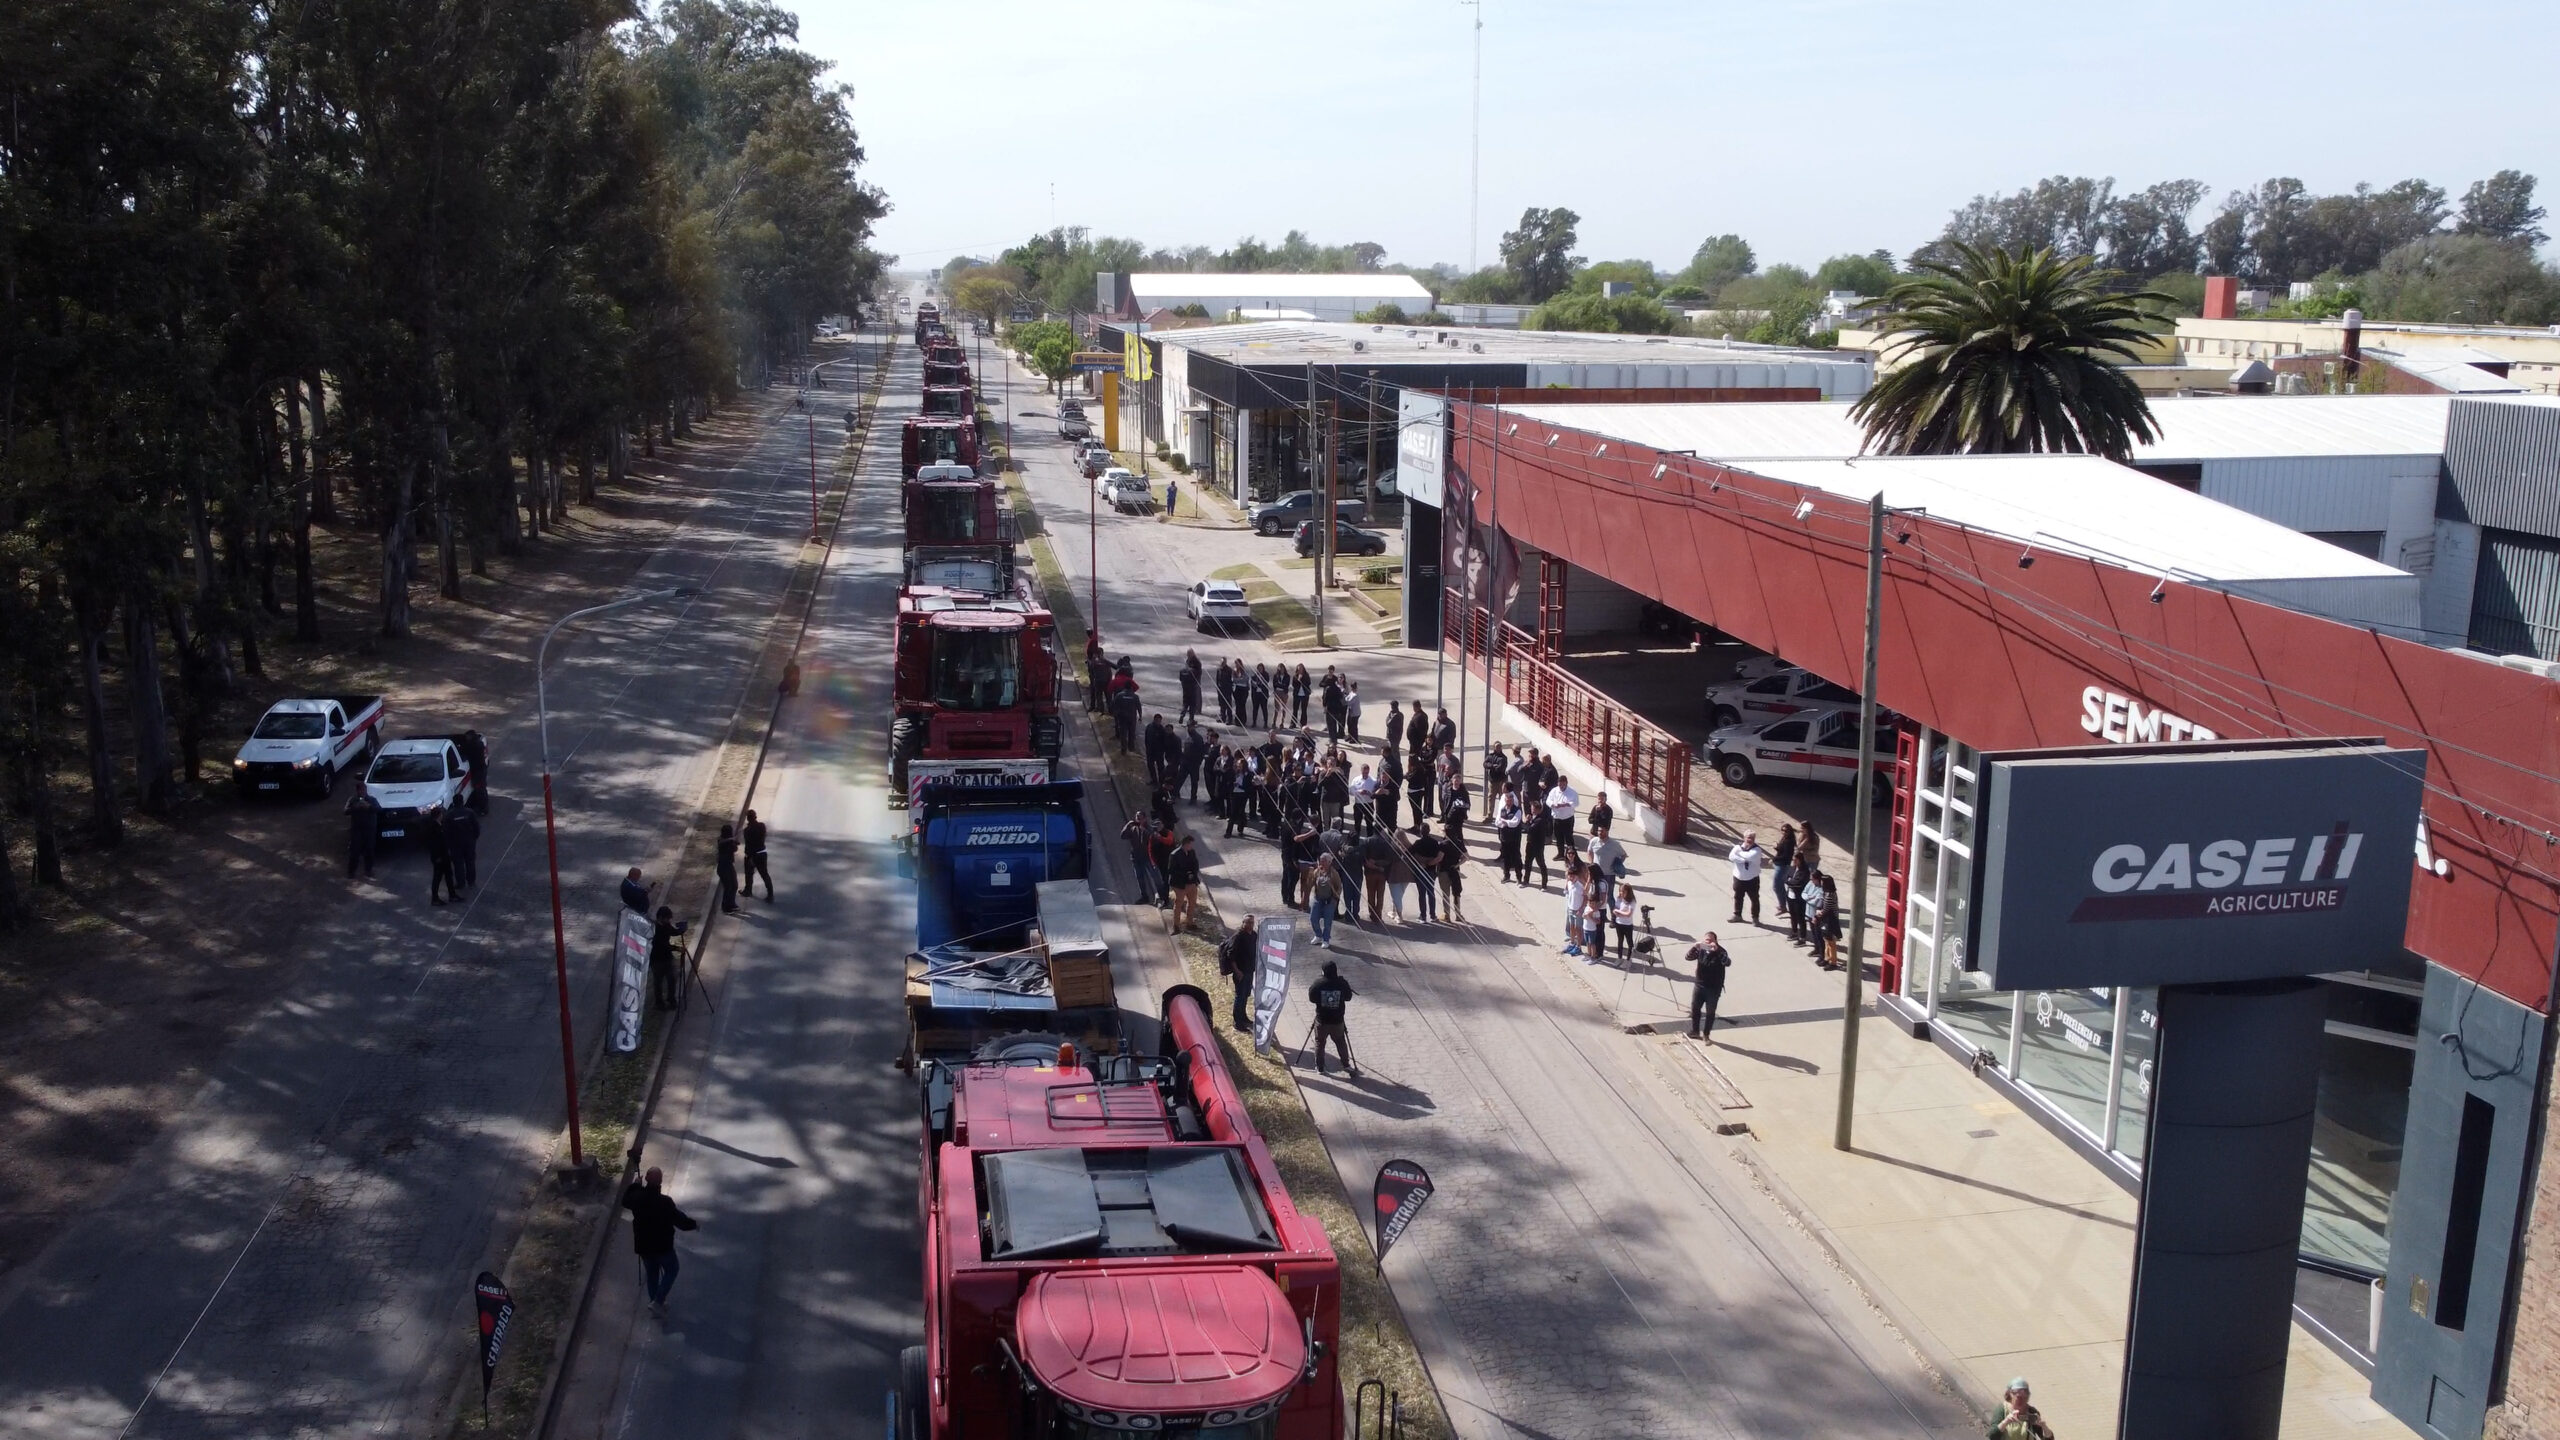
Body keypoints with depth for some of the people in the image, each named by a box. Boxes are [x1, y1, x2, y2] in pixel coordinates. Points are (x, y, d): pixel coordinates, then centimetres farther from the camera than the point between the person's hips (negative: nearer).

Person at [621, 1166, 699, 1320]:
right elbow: (679, 1220, -19)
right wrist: (693, 1224, 1)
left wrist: (635, 1185, 19)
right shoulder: (665, 1202, -30)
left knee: (651, 1273, 23)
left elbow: (625, 1201, 11)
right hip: (662, 1245, -5)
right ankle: (658, 1302, 10)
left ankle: (655, 1302, 35)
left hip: (643, 1245, 5)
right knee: (671, 1271, 18)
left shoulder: (637, 1197, -15)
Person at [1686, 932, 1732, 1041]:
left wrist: (1717, 950, -43)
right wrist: (1695, 947, -28)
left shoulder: (1720, 951, -15)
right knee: (1694, 1008, 10)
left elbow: (1727, 963, -32)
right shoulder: (1701, 950, -3)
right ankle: (1695, 1031, 28)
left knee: (1710, 1012, 6)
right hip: (1699, 985, 4)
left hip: (1714, 988, -4)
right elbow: (1689, 957, -10)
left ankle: (1706, 1035, 20)